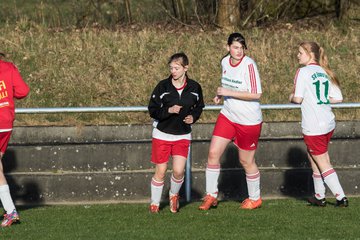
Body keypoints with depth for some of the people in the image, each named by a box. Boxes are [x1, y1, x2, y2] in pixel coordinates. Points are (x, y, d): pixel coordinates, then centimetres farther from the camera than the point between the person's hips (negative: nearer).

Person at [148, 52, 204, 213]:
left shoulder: (194, 88, -2)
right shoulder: (163, 86, -9)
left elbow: (199, 107, 15)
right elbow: (152, 110, -8)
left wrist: (193, 117, -5)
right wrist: (169, 111, -23)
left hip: (183, 136, 1)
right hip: (162, 134, -1)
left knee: (178, 170, -9)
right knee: (160, 171, 2)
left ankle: (174, 195, 22)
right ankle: (154, 203, 20)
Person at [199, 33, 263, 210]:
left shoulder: (249, 65, -19)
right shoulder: (225, 62, 2)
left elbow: (256, 94, -24)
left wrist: (228, 92, -24)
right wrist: (220, 95, 1)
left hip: (249, 120, -6)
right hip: (228, 116, 6)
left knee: (246, 161, 6)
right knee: (213, 152, -3)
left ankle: (255, 199, 26)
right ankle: (211, 196, 9)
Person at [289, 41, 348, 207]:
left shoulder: (303, 72, -10)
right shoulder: (324, 73, 10)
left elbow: (298, 98, -17)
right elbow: (338, 98, 7)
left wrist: (291, 98, 4)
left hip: (313, 127, -7)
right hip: (328, 123, 7)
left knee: (323, 163, 2)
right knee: (314, 159, 21)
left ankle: (341, 197, -1)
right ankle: (319, 197, 26)